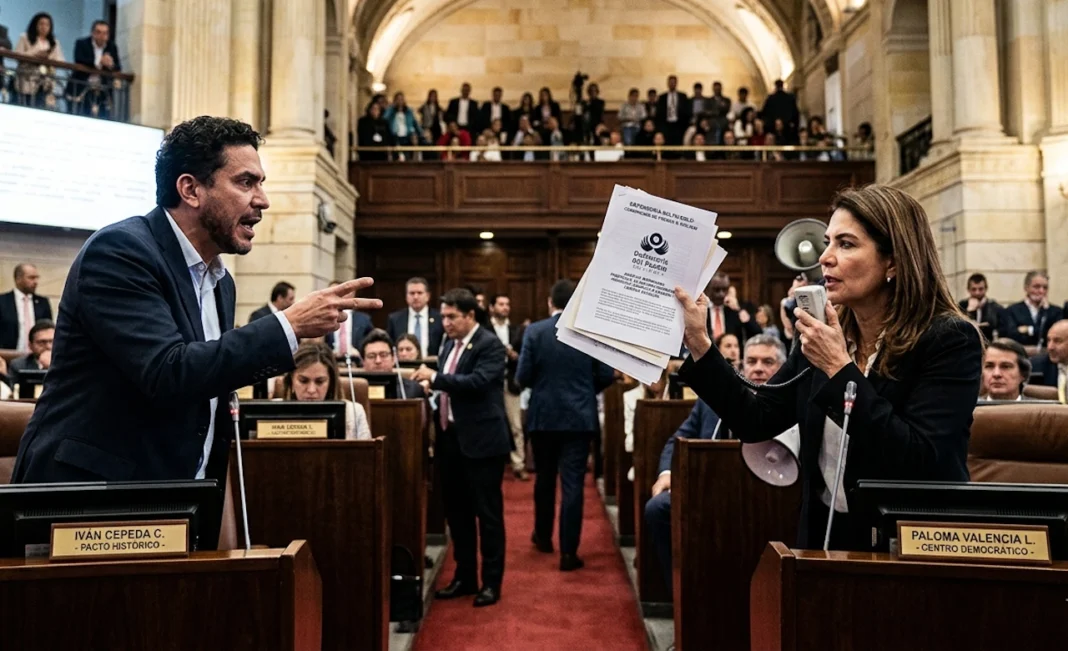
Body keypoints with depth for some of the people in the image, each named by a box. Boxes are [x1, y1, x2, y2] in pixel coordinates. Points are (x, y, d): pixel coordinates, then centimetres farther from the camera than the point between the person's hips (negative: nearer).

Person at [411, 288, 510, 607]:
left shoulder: (490, 345, -11)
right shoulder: (450, 344, 14)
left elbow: (477, 381, -26)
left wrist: (434, 377, -24)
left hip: (481, 440, -8)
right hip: (451, 439, 8)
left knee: (488, 513, 1)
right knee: (456, 512, 14)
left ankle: (491, 582, 12)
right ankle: (464, 577, 26)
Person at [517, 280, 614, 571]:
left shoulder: (534, 331, -6)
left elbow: (522, 377, -8)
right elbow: (607, 376, -4)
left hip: (543, 415, 1)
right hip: (580, 416, 0)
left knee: (545, 479, 19)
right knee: (573, 483, 2)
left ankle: (543, 536, 34)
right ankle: (568, 551, 1)